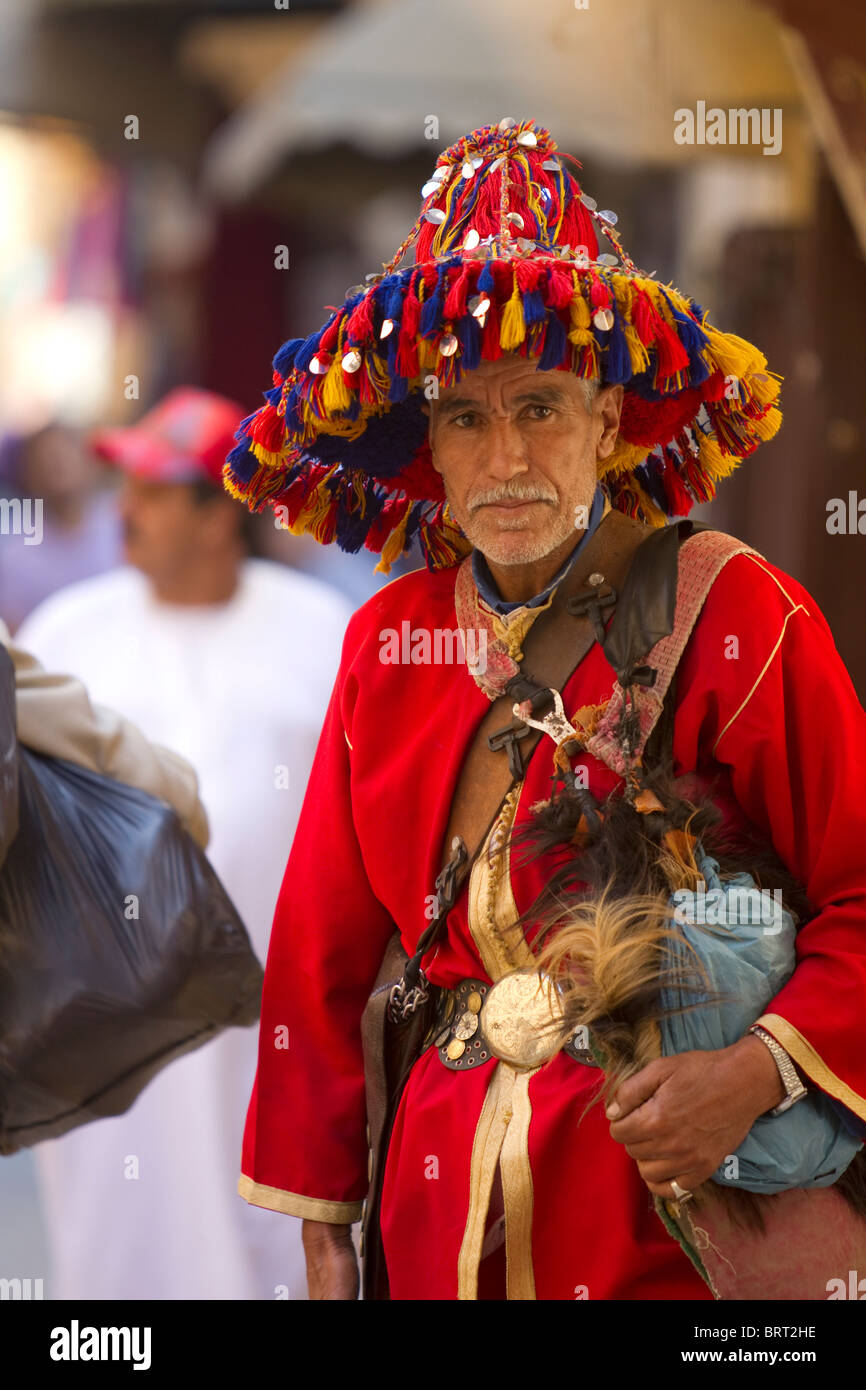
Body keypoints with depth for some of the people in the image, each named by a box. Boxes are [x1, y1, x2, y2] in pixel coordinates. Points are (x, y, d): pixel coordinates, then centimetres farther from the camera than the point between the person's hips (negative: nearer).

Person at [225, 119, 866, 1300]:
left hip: (669, 1184, -4)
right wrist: (321, 1221, 8)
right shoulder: (387, 642, 5)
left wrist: (765, 1069, -26)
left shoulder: (736, 617, -8)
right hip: (447, 1186, 4)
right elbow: (325, 943, 9)